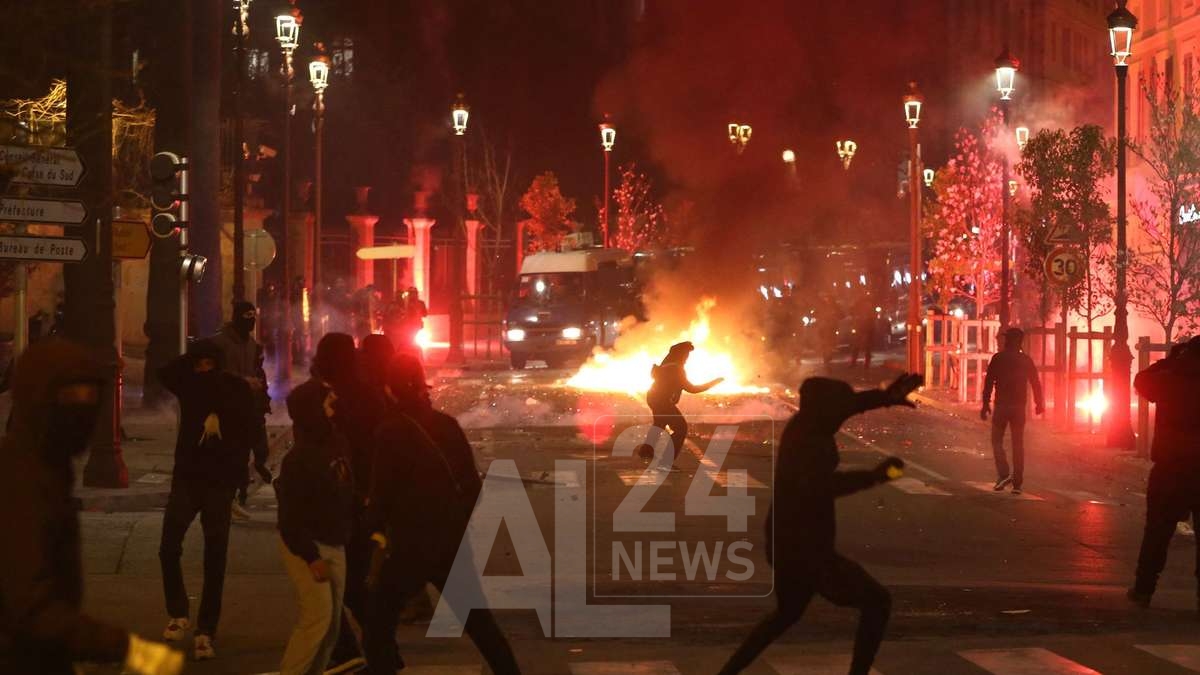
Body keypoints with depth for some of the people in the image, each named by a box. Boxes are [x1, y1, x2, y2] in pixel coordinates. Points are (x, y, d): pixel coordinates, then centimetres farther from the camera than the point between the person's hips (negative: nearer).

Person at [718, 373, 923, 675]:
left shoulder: (804, 426, 2)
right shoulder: (806, 444, -25)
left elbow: (849, 403, 17)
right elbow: (819, 486, -44)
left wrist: (886, 396, 3)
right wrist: (875, 475, -44)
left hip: (789, 542, 10)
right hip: (805, 548, -10)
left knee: (787, 613, 31)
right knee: (876, 602, 2)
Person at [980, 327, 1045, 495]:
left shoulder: (998, 358, -4)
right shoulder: (1026, 360, 4)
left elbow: (989, 382, -7)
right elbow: (1035, 382, 7)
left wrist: (985, 404, -3)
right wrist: (1039, 403, 20)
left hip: (1001, 405, -3)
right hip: (1019, 406, 3)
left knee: (997, 440, 7)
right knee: (1018, 444, 8)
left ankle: (1003, 474, -13)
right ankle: (1017, 483, 6)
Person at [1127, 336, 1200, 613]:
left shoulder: (1170, 381, -8)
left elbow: (1141, 381, 10)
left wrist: (1169, 360, 12)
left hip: (1170, 468, 0)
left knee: (1157, 532, 8)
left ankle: (1144, 589, 10)